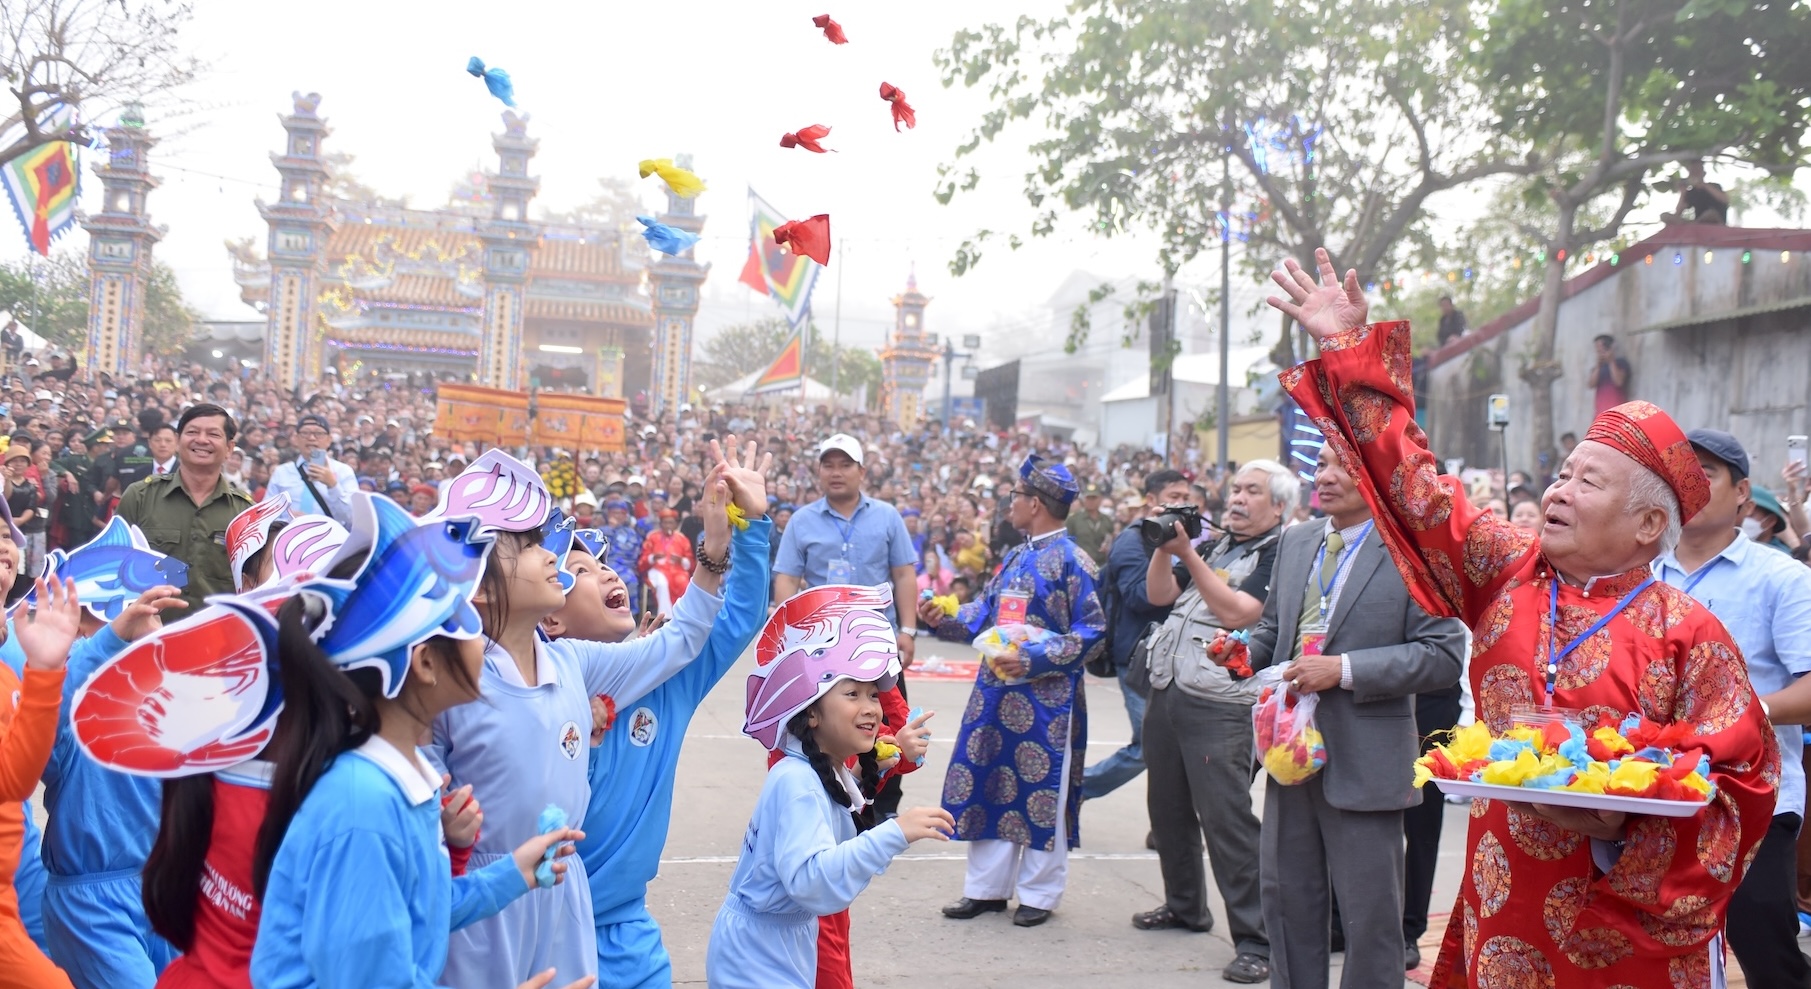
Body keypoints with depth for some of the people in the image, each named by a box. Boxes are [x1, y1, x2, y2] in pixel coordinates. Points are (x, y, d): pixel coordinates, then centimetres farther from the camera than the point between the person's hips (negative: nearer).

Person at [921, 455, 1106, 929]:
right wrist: (943, 619, -1)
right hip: (996, 692, 8)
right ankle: (987, 887, 20)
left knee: (1041, 792, 2)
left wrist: (1034, 658, -19)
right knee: (988, 784, 9)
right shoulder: (1015, 558, 14)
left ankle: (1038, 893, 14)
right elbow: (984, 613, 16)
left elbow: (1091, 631, -14)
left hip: (1046, 698, -8)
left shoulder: (1071, 561, -10)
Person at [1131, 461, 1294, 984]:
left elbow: (1236, 612, -20)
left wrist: (1188, 555, -19)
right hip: (1169, 692, 8)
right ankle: (1185, 906, 33)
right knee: (1167, 807, 16)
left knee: (1225, 818, -11)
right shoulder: (1215, 545, 16)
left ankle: (1254, 940, -6)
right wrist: (1164, 547, -3)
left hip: (1220, 706, -8)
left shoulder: (1281, 553, -8)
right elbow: (1159, 594, 13)